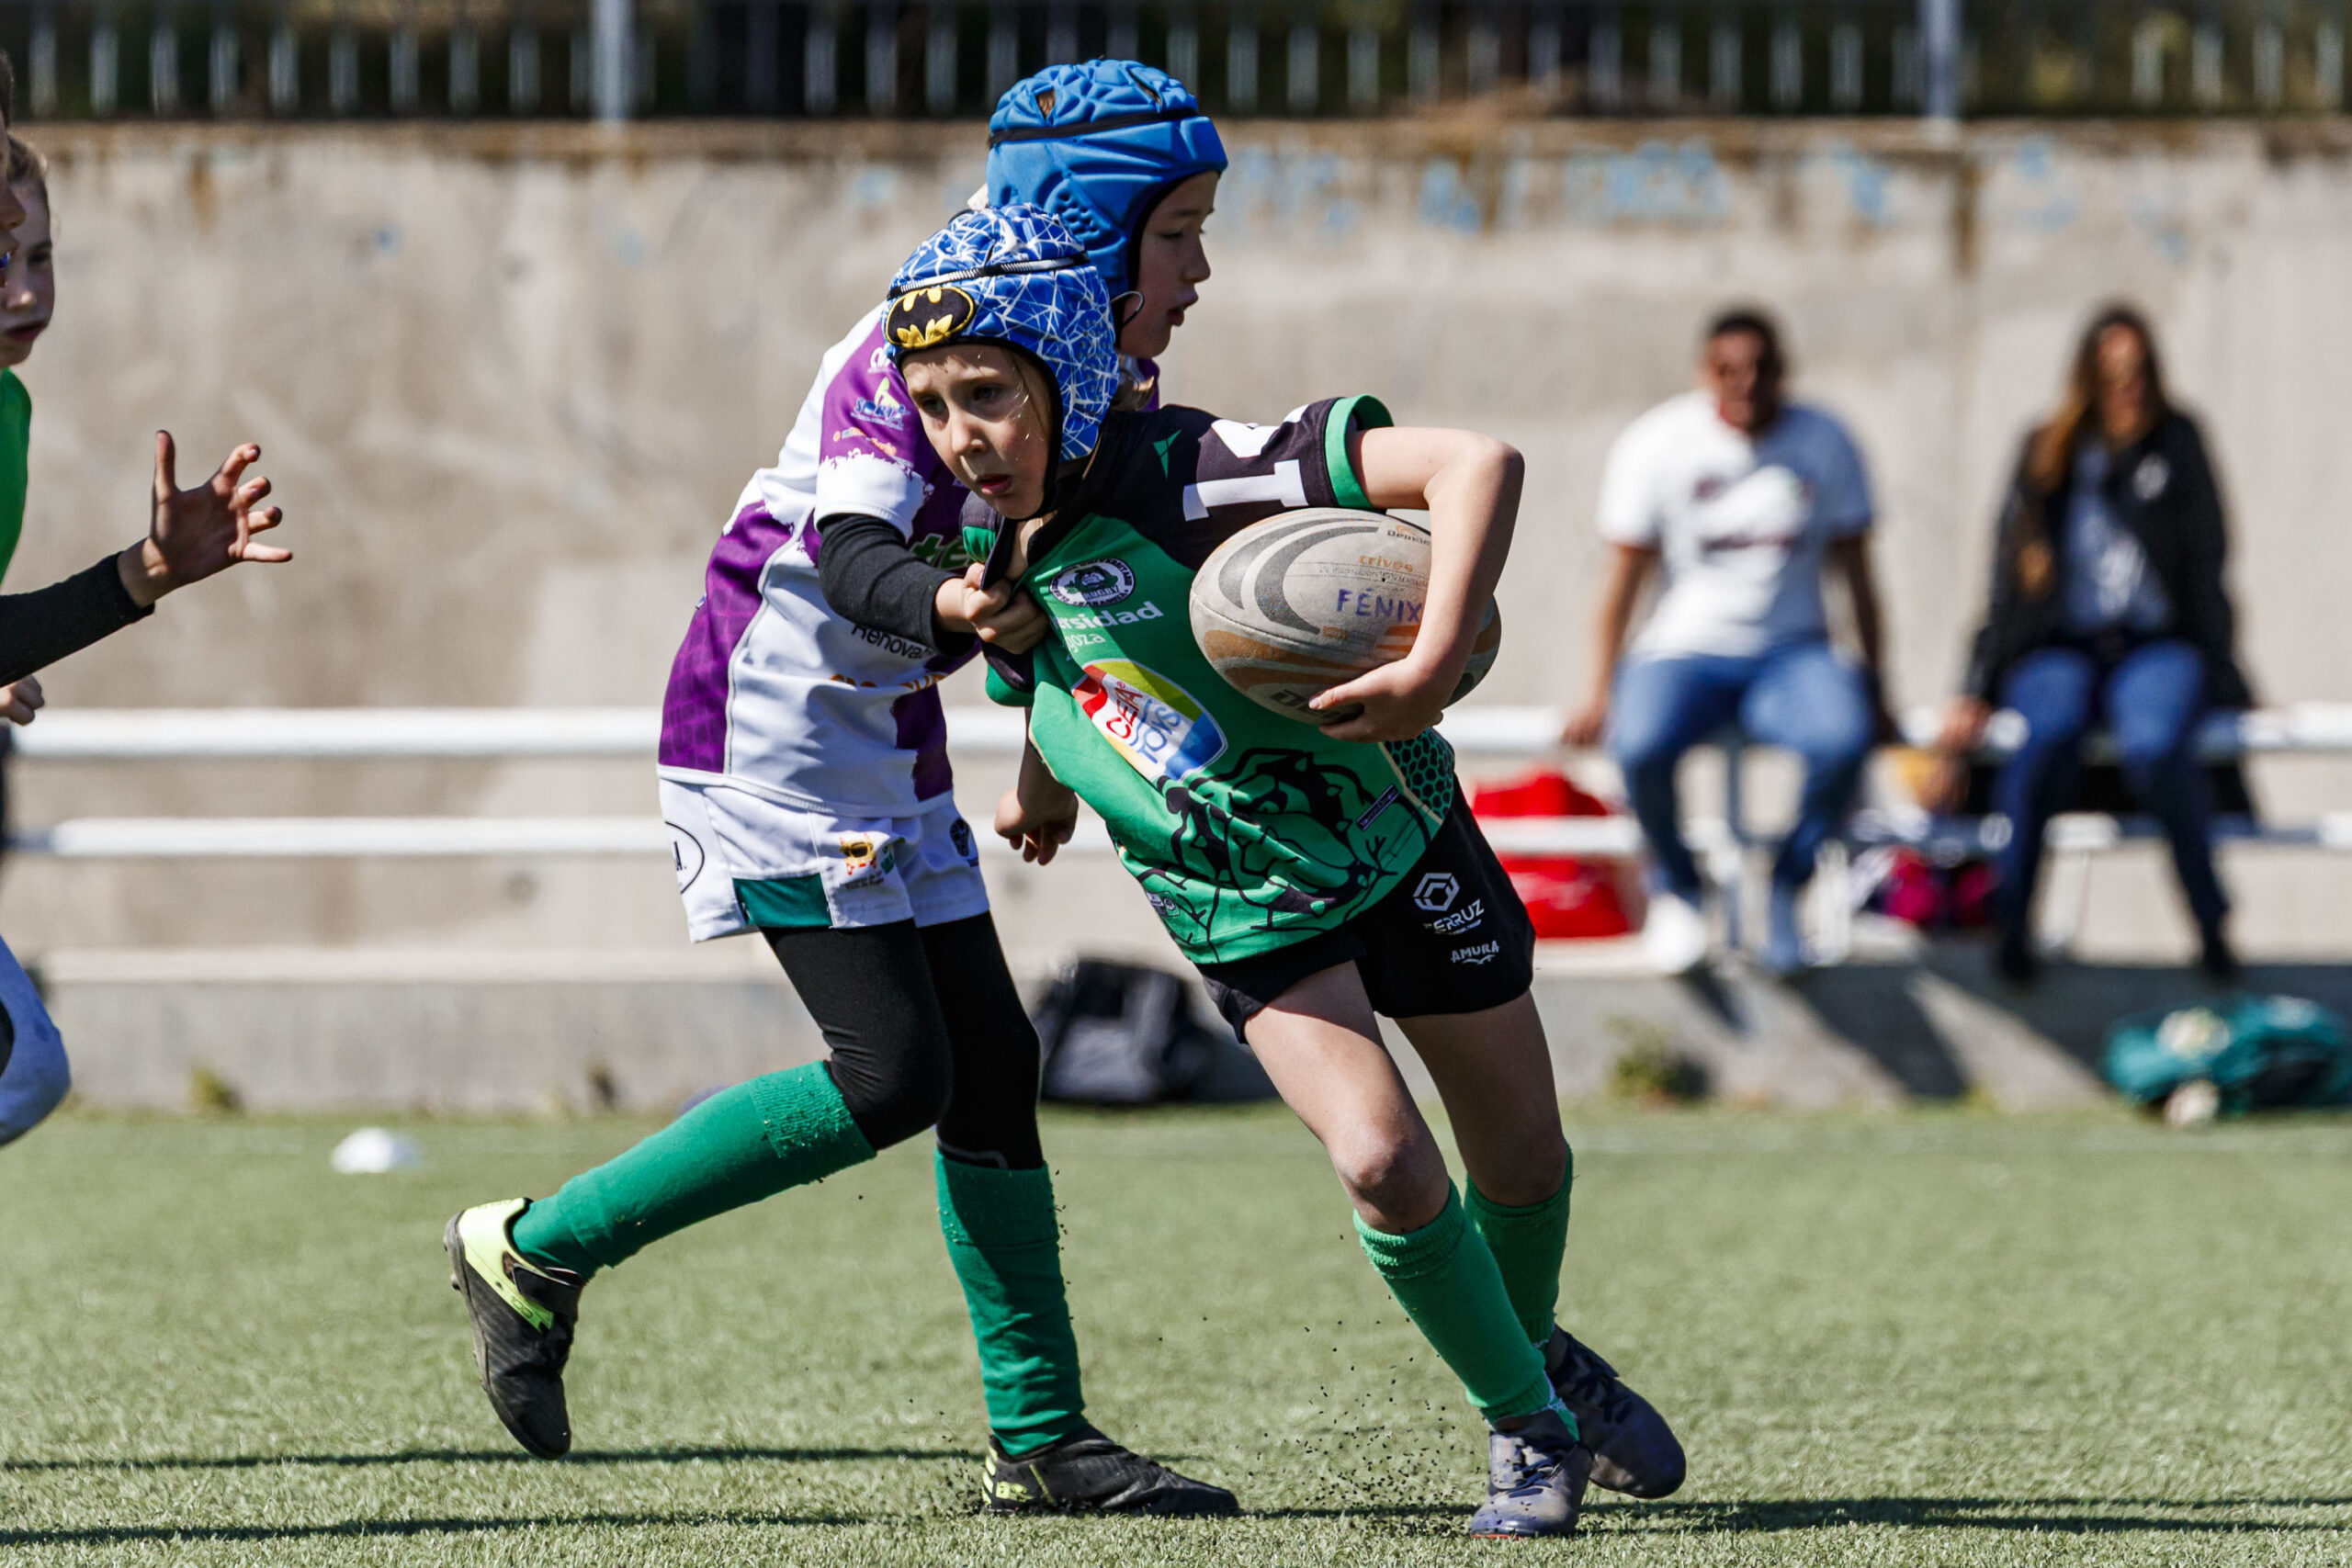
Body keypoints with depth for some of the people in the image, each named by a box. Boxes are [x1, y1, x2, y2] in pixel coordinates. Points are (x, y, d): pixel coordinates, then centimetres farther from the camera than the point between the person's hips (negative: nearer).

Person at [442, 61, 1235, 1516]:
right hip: (773, 721, -9)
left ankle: (1042, 1437, 13)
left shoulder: (1101, 373, 5)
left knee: (993, 1061, 5)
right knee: (894, 1076, -13)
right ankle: (537, 1252, -3)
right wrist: (948, 603, -51)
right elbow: (849, 546, -32)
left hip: (887, 738, 9)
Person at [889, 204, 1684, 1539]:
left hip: (1394, 835, -3)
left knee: (1523, 1158, 13)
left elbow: (1476, 464, -39)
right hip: (1250, 915, 3)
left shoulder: (1186, 476, -31)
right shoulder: (991, 549, -12)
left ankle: (1537, 1352, 45)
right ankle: (1528, 1427, 6)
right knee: (1385, 1165, -17)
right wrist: (1046, 787, 28)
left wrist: (1438, 661, -49)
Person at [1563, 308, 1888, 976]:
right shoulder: (1657, 444, -1)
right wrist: (1600, 692, -4)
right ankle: (1677, 885, -2)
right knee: (1640, 746, -34)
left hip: (1790, 652, 1)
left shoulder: (1823, 441, 4)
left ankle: (1787, 883, -5)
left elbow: (1856, 570, 9)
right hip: (1685, 648, -1)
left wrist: (1873, 687, 4)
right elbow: (1626, 571, 1)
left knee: (1843, 740, -33)